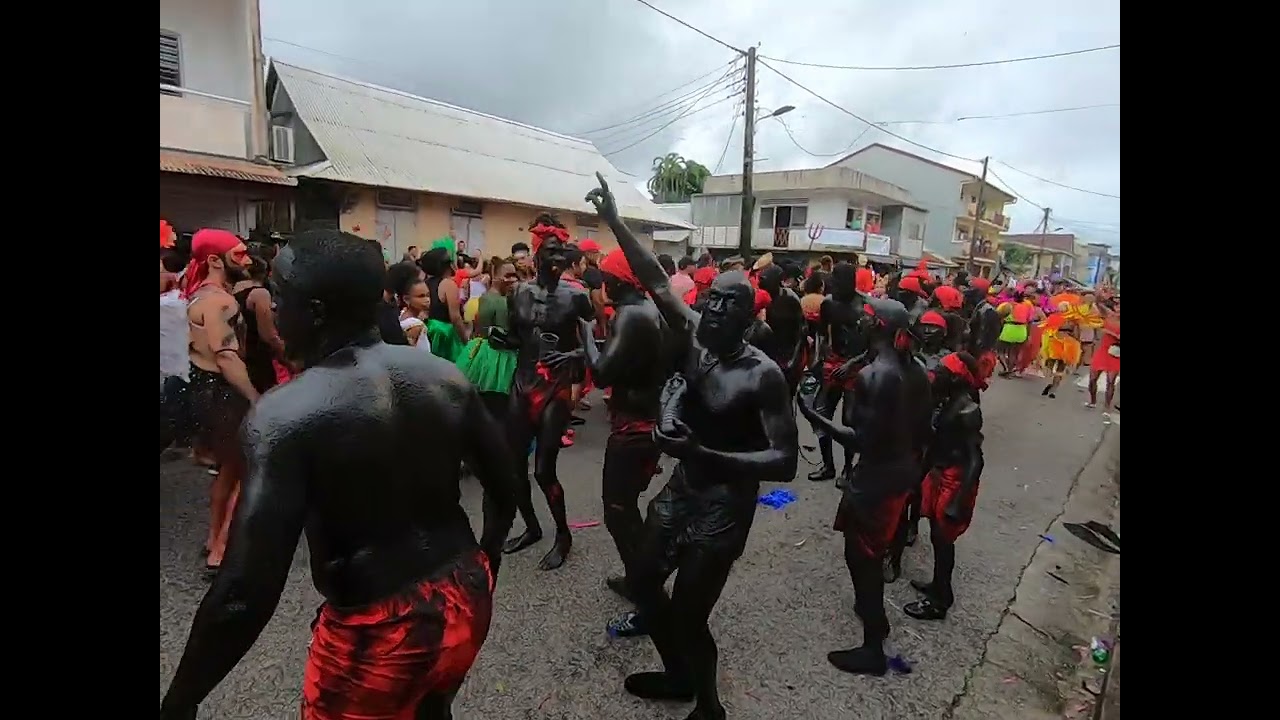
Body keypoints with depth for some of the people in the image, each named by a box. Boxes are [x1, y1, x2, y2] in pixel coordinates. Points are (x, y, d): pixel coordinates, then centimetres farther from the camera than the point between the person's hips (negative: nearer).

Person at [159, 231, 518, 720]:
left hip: (380, 633, -5)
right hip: (465, 601, 5)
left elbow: (249, 593, -22)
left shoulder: (287, 416, -20)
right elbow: (505, 486, 2)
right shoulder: (445, 377, -5)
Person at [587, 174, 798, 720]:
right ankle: (677, 676, 46)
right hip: (680, 489, 7)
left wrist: (705, 454, -35)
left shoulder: (763, 375, -22)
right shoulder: (694, 337, -6)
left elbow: (785, 462, -25)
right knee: (642, 579, 21)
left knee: (686, 615, 1)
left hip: (724, 506, -7)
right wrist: (614, 221, -9)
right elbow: (657, 282, -5)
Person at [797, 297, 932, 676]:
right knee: (874, 550, 27)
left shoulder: (871, 376, -25)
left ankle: (873, 649, 20)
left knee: (860, 555, 7)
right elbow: (923, 430, 8)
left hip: (874, 477, -9)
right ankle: (874, 613, 47)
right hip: (903, 472, 9)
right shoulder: (917, 371, 1)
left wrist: (814, 415, -20)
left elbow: (860, 441, -26)